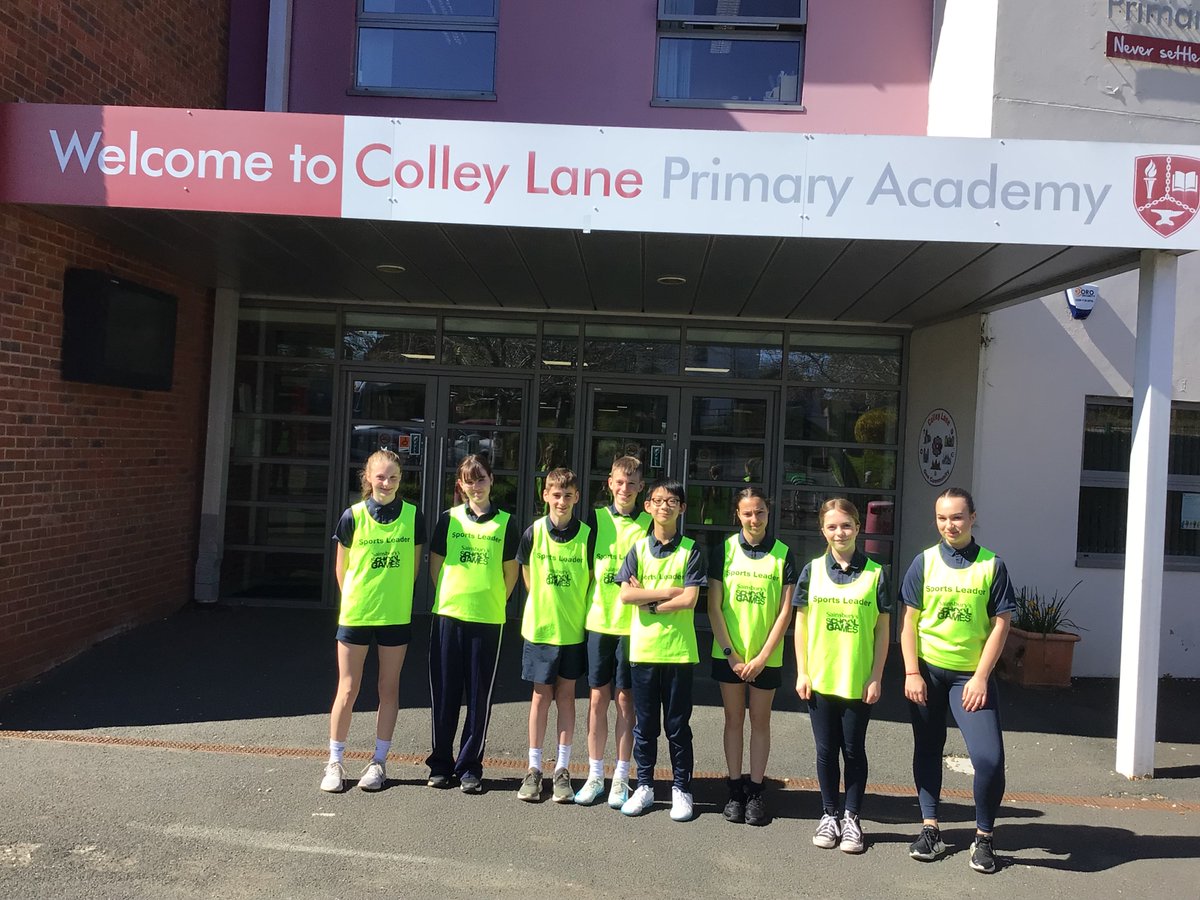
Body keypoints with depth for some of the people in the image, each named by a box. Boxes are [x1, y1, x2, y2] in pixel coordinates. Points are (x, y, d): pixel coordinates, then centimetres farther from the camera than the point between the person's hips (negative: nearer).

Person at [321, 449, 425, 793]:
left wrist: (395, 597, 6)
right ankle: (335, 762, 18)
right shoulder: (353, 516, -4)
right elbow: (341, 567, 5)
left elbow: (413, 564, 7)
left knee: (389, 689, 9)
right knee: (347, 690, 5)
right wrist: (354, 599, 6)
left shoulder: (412, 516, -2)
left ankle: (378, 761, 22)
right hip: (355, 614, -1)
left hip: (396, 616, 1)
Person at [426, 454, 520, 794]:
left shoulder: (505, 523, 4)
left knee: (479, 695, 4)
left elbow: (511, 572, 8)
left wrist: (493, 601, 3)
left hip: (488, 620, -1)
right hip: (448, 615, 1)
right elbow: (435, 562, 10)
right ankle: (441, 763, 19)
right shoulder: (449, 518, 6)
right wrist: (447, 597, 5)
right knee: (444, 692, 6)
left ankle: (470, 766, 15)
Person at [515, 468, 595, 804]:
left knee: (566, 695, 9)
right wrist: (546, 604, 7)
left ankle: (562, 770, 19)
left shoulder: (587, 536, -7)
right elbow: (527, 573, 8)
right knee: (541, 695, 7)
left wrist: (576, 609, 2)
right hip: (540, 626, 0)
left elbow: (592, 578, 4)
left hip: (574, 629, 0)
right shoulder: (533, 533, -6)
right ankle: (534, 769, 18)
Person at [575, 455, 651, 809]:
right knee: (597, 697, 7)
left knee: (626, 699, 5)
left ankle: (621, 778, 16)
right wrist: (588, 604, 1)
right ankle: (595, 775, 19)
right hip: (599, 621, 1)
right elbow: (585, 566, 8)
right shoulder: (596, 519, 5)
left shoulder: (649, 524, 2)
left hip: (634, 625, -1)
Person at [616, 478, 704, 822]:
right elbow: (625, 594, -7)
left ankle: (681, 789, 21)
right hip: (642, 648, 2)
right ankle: (644, 787, 24)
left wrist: (648, 600, -8)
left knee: (677, 726, 8)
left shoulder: (690, 550, -1)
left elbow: (689, 600, -11)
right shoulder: (639, 548, 5)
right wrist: (668, 592, -11)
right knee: (645, 725, 11)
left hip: (679, 650, -2)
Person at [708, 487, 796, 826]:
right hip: (728, 654, 1)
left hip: (765, 656, 0)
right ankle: (735, 790, 19)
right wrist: (730, 653, -9)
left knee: (760, 721, 8)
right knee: (734, 719, 9)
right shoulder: (725, 550, -2)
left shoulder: (782, 554, -3)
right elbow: (714, 607, -3)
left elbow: (785, 611, -4)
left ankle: (755, 792, 19)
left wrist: (762, 657, -10)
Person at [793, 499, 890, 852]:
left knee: (854, 750, 9)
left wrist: (876, 677, -4)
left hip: (859, 682, -1)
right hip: (820, 679, 1)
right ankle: (829, 815, 25)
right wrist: (802, 672, 0)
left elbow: (883, 629, 0)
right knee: (826, 750, 10)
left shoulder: (874, 572, -2)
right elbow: (801, 624, 5)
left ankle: (852, 817, 24)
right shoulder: (813, 570, 2)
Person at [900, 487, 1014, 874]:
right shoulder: (924, 562, 1)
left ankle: (983, 837, 10)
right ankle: (930, 828, 24)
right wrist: (912, 673, -5)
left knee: (989, 758, -10)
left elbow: (1000, 623, -3)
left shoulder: (992, 566, -2)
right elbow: (909, 621, 1)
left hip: (971, 675, -1)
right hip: (927, 672, 2)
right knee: (927, 751, 11)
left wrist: (981, 677, -9)